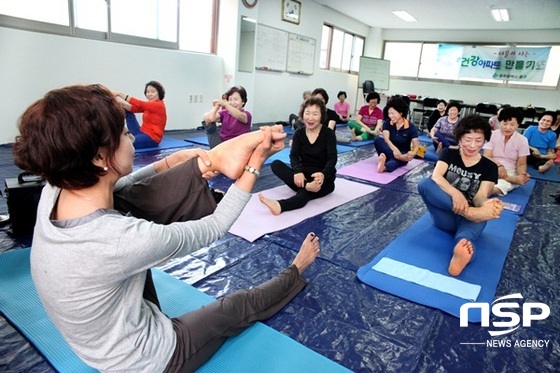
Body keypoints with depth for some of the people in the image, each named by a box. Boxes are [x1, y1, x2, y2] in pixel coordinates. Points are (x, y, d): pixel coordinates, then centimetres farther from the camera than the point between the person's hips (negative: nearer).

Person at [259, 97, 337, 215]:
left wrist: (323, 174, -43)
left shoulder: (329, 134, -7)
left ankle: (280, 205, -66)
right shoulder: (299, 133, 2)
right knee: (276, 164, -22)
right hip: (304, 176, 4)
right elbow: (294, 156, -12)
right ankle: (306, 186, -42)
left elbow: (332, 159, -19)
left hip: (324, 179, -4)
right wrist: (298, 172, -36)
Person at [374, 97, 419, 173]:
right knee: (378, 139, -28)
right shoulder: (387, 123, -3)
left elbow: (416, 145, -12)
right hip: (390, 151, 2)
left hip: (403, 154, -2)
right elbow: (386, 139, -19)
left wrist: (412, 153, -38)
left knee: (395, 160, -41)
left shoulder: (411, 127, -7)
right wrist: (395, 150, -41)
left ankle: (384, 167, -72)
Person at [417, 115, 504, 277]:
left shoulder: (489, 167, 6)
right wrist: (455, 193, -36)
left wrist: (486, 204, -36)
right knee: (424, 183, -27)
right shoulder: (448, 154, 5)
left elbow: (480, 196, -9)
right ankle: (469, 212, -43)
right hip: (444, 216, 0)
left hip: (468, 218, 0)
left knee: (479, 217, -37)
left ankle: (463, 252, -69)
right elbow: (436, 176, -15)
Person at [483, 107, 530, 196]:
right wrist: (499, 165, -28)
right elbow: (486, 157, -6)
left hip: (510, 172, 0)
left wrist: (521, 174, -23)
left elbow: (521, 164, 1)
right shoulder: (492, 135, 1)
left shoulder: (522, 140, 3)